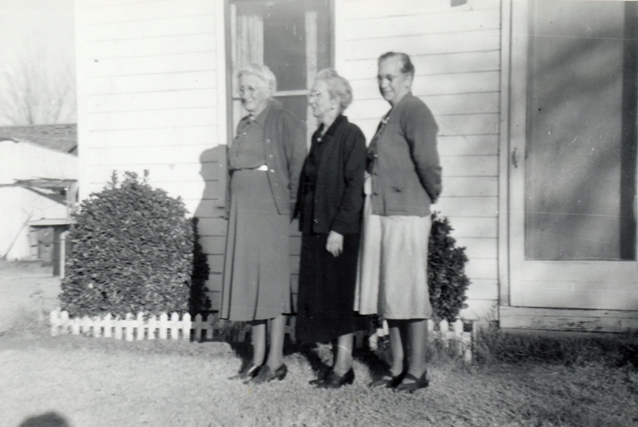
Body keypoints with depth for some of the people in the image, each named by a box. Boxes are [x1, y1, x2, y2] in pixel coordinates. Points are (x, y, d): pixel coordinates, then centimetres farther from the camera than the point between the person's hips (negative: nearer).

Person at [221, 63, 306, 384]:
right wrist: (236, 206, 12)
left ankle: (276, 361, 11)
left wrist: (289, 204, -9)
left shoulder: (283, 122, -5)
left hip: (270, 209, -8)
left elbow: (298, 165, -10)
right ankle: (257, 358, 22)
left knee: (272, 280, -2)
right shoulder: (243, 126, 18)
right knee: (249, 280, 10)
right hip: (243, 210, 8)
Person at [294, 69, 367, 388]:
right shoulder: (318, 137, 16)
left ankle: (343, 366, 15)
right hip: (315, 230, 8)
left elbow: (354, 186, -14)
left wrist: (338, 229, -18)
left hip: (340, 231, -8)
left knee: (340, 296, 1)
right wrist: (305, 223, 10)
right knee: (320, 298, 11)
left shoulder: (350, 135, -8)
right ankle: (339, 363, 23)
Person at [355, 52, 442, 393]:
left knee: (408, 292, 0)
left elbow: (428, 164, -14)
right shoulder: (388, 116, 19)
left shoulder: (415, 112, -8)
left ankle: (417, 371, 15)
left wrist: (430, 198, -1)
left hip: (406, 214, -9)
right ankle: (397, 368, 25)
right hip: (380, 213, 9)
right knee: (388, 292, 12)